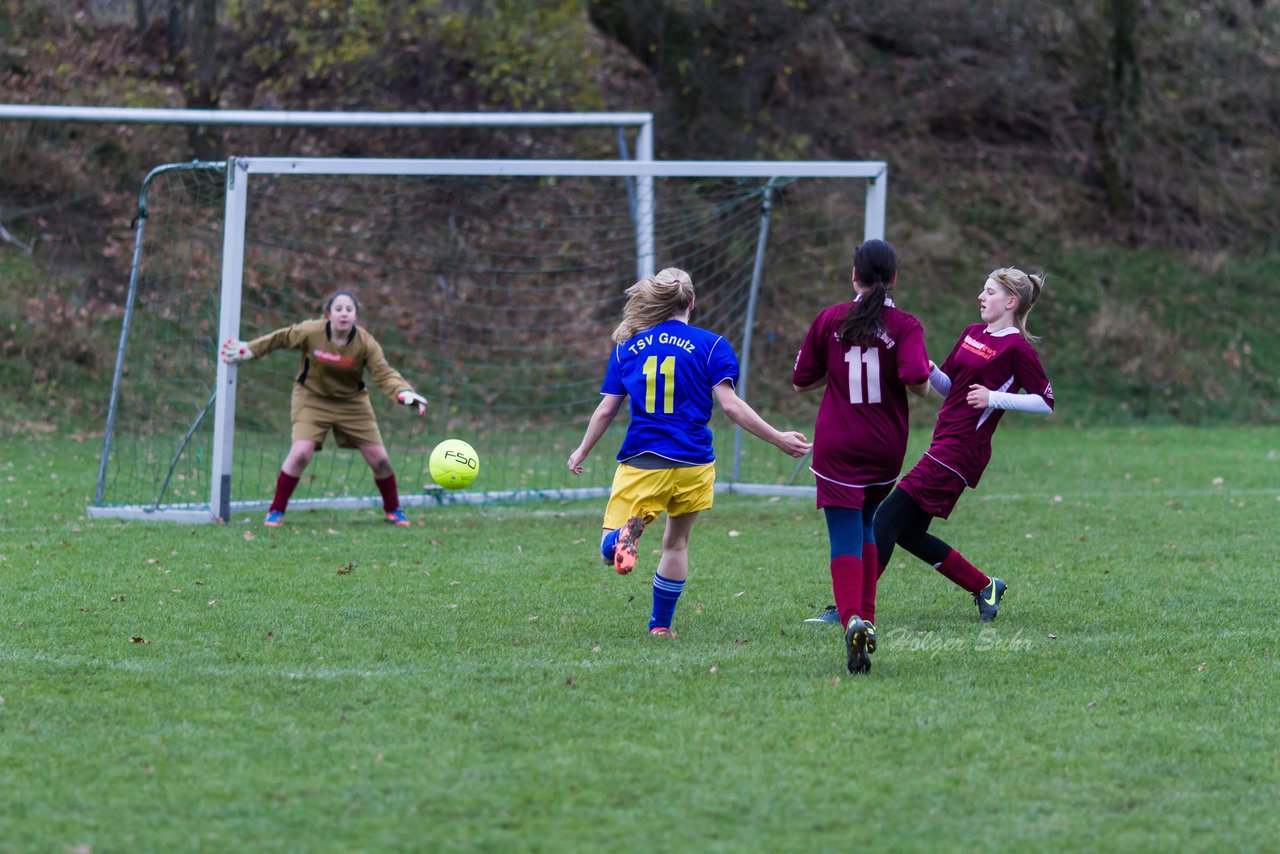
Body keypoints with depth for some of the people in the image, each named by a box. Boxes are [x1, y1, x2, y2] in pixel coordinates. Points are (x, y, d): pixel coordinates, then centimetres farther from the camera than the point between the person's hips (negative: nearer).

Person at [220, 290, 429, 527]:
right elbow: (280, 338, -3)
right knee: (301, 453, -21)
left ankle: (393, 510, 27)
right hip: (312, 399, -2)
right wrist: (249, 350, 3)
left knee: (379, 459, 2)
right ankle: (276, 511, -4)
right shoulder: (310, 332, -21)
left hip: (352, 403, 2)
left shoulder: (366, 343, -19)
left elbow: (384, 374, -25)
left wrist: (404, 393, -44)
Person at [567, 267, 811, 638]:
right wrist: (779, 439, -4)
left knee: (609, 549, -1)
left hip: (641, 462, 0)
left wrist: (582, 452, 25)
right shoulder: (710, 345, 0)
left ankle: (626, 533, -37)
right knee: (676, 542, 21)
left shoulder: (627, 346, 7)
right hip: (692, 463, 0)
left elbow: (606, 410, 10)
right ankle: (661, 625, 24)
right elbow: (730, 404, -9)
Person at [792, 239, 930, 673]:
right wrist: (923, 383, 3)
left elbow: (802, 380, 6)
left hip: (836, 446, -1)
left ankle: (851, 617, -31)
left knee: (845, 538, -8)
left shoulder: (829, 320, 1)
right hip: (885, 447, 1)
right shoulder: (905, 326, -5)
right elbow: (916, 379, -21)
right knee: (867, 527, 24)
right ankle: (867, 616, 21)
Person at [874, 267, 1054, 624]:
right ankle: (985, 587, 20)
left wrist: (995, 398, -17)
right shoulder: (972, 334, 15)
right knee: (909, 533, 11)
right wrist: (929, 371, 1)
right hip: (944, 444, 10)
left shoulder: (1017, 348, -9)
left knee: (888, 520, -13)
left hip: (960, 453, -10)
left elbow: (1046, 403, -9)